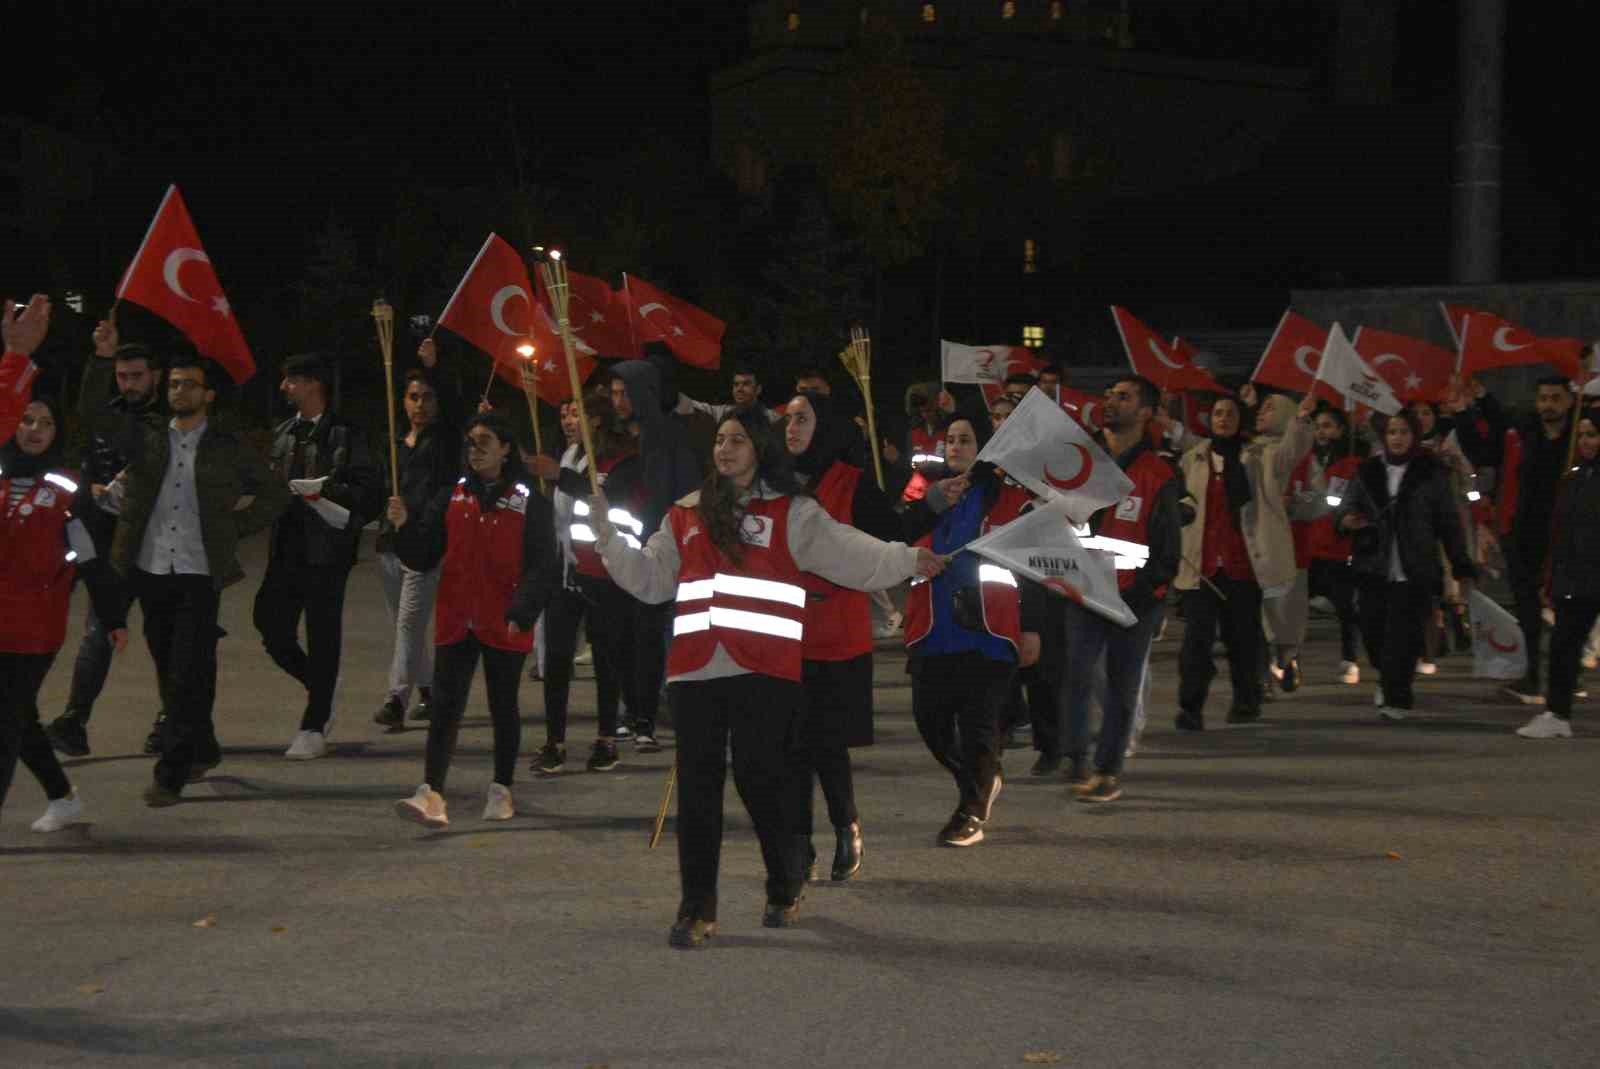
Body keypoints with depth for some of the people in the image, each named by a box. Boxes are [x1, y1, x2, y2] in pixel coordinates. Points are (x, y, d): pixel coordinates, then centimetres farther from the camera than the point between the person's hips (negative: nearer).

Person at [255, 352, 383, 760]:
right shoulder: (281, 433, 14)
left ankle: (313, 728, 8)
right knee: (272, 629, 5)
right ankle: (321, 690, 29)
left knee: (322, 637, -1)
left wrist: (326, 490, -19)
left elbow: (369, 489, -10)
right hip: (286, 548, 6)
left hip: (325, 549, -6)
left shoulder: (345, 435, -5)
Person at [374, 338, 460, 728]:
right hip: (392, 540, 7)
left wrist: (432, 368, -28)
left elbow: (452, 405, -17)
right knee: (403, 622, 12)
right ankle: (428, 692, 25)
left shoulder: (445, 438, 0)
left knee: (410, 620, -15)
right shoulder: (395, 442, 16)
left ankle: (397, 698, -19)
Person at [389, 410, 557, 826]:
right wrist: (404, 527, -11)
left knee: (503, 706, 11)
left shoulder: (529, 501, -4)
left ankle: (502, 790, 24)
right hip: (455, 620, 2)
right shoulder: (452, 497, 7)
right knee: (445, 705, -7)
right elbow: (423, 558, 7)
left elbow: (543, 565, -7)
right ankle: (432, 793, -15)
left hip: (505, 625, -2)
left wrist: (521, 613, -16)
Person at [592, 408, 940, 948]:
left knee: (760, 774, -4)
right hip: (694, 668, 4)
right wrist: (606, 534, 10)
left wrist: (905, 560, -9)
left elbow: (849, 554, 1)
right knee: (698, 784, 2)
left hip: (765, 667, -3)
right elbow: (649, 578, 18)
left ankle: (786, 887, 21)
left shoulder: (791, 513, 6)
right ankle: (697, 909, 8)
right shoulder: (687, 515, 18)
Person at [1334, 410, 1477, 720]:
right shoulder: (1368, 471, 10)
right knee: (1372, 632, 2)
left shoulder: (1431, 473, 4)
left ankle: (1396, 699, -3)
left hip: (1414, 572, -2)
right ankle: (1388, 679, 31)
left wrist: (1462, 568, 1)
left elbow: (1449, 523, 5)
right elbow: (1348, 505, 12)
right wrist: (1345, 518, -14)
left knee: (1402, 635, -10)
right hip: (1373, 568, 2)